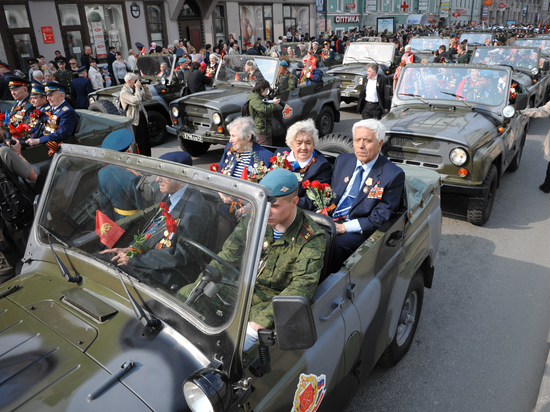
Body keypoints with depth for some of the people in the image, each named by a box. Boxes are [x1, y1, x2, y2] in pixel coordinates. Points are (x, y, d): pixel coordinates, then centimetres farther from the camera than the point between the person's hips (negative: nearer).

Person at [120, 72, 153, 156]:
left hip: (142, 117, 8)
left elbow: (149, 97, 19)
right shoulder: (124, 92, -11)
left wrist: (145, 87, 5)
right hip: (134, 121, -8)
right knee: (138, 144, -4)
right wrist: (137, 89, -15)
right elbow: (136, 101, -25)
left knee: (147, 142, 13)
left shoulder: (134, 90, 14)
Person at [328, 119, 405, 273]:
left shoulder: (393, 175, -6)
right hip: (330, 221, 5)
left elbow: (380, 218, -9)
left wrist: (343, 228, -18)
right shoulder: (343, 160, 12)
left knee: (336, 245, -34)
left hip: (360, 230, -4)